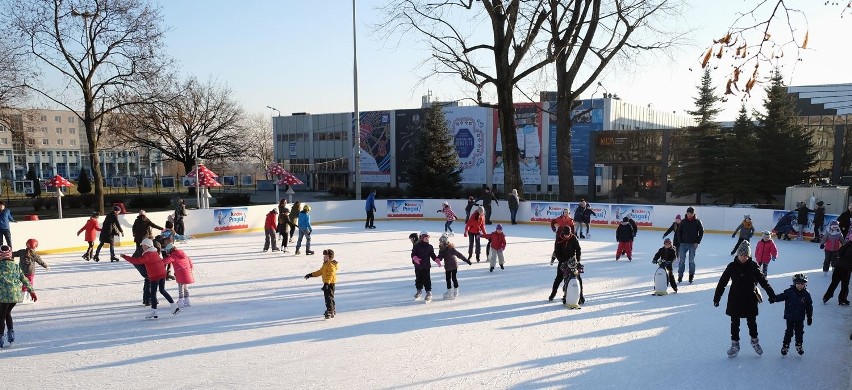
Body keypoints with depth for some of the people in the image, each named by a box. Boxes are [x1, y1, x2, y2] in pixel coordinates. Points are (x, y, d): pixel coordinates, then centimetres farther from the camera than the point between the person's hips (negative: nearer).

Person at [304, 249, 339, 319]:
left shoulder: (331, 265, -19)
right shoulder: (325, 264, 15)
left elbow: (330, 275, -28)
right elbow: (320, 272, 24)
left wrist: (326, 283, -37)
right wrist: (311, 275, 23)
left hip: (330, 283, -11)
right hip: (326, 283, 11)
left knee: (329, 297, -12)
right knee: (327, 297, 19)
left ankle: (330, 312, -11)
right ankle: (333, 310, 31)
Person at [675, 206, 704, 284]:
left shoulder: (697, 222, -3)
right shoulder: (683, 221, 1)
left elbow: (701, 232, 2)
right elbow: (679, 232, 7)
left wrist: (697, 242, -5)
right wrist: (680, 242, -1)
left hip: (693, 244, -1)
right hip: (683, 244, 1)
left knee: (692, 261, 4)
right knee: (681, 260, 0)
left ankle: (691, 276, 15)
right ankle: (680, 275, 7)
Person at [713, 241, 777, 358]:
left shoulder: (753, 266, -7)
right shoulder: (732, 266, -8)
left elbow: (763, 280, 1)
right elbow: (722, 282, -4)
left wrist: (771, 294, -2)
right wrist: (717, 297, -4)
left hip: (750, 300, 0)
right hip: (735, 299, 0)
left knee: (752, 322, 13)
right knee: (735, 323, 8)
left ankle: (755, 341, 36)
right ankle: (735, 344, 21)